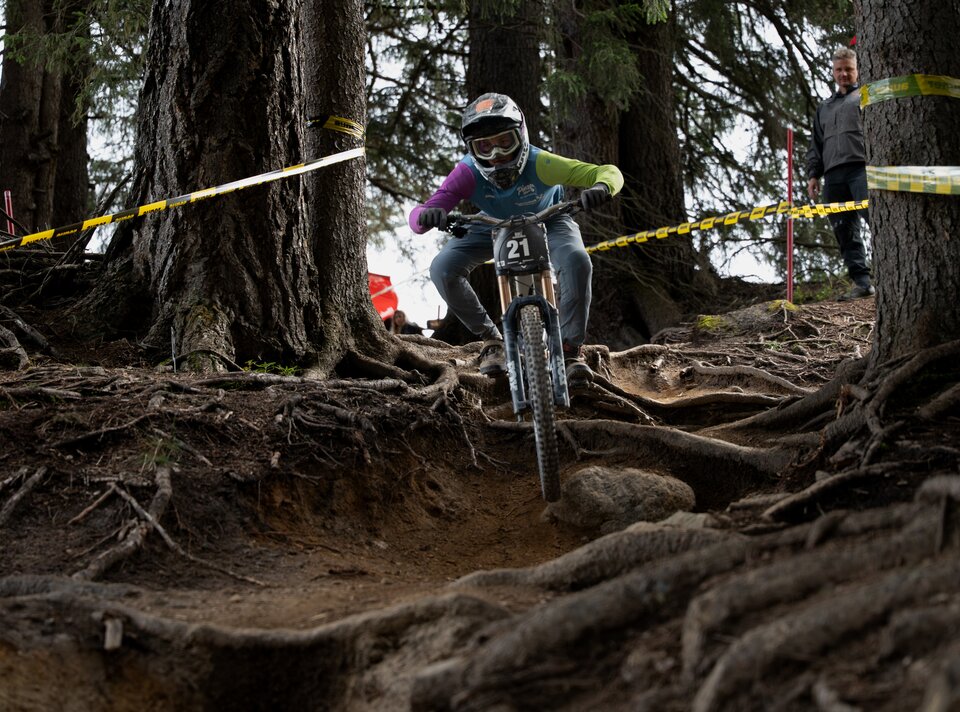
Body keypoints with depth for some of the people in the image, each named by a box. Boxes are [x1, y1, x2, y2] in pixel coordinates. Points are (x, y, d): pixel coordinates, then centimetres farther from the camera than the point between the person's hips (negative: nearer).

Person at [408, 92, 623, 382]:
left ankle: (571, 348, -13)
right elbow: (417, 216, -39)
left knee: (577, 261, -33)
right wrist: (427, 216, -64)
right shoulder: (469, 173, -34)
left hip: (548, 223, -1)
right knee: (443, 269, -22)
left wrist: (601, 187, -61)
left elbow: (609, 172, -38)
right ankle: (490, 339, 1)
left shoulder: (538, 164, -37)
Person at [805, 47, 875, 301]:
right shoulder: (824, 108, 31)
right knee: (844, 231, -1)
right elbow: (816, 146, 29)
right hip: (833, 175, 6)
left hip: (861, 168, -6)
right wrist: (813, 174, 16)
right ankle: (862, 282, -2)